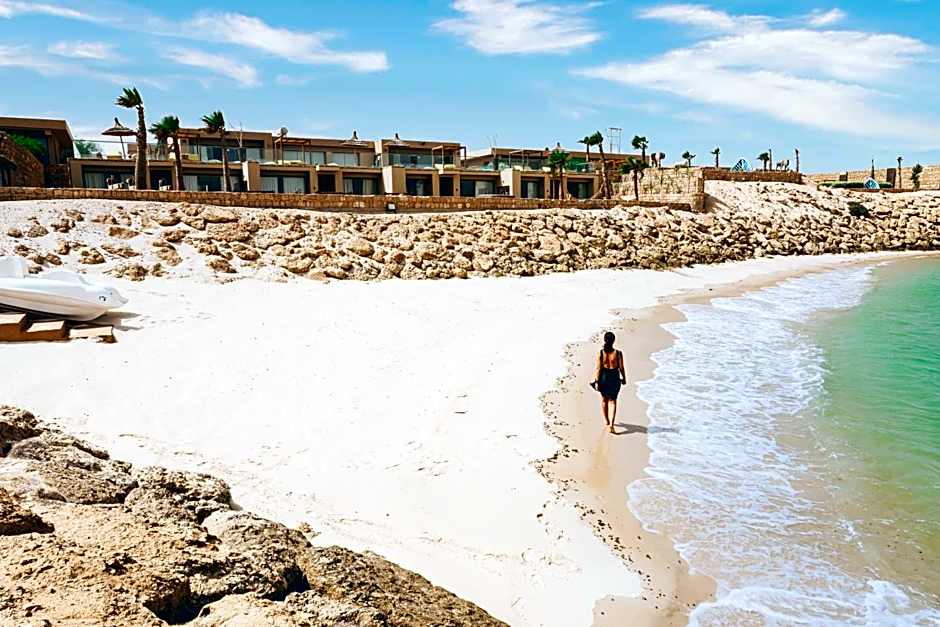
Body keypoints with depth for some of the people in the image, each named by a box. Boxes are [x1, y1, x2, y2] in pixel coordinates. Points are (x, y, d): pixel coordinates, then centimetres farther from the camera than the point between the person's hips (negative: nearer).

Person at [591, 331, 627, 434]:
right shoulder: (618, 353, -12)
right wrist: (624, 379, 9)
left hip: (603, 377, 1)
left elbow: (598, 369, -10)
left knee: (604, 399, 22)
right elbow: (621, 368, -6)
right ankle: (611, 424, -4)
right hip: (614, 378, -1)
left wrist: (596, 381, -3)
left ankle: (606, 421, 39)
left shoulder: (600, 353, -11)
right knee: (612, 400, 11)